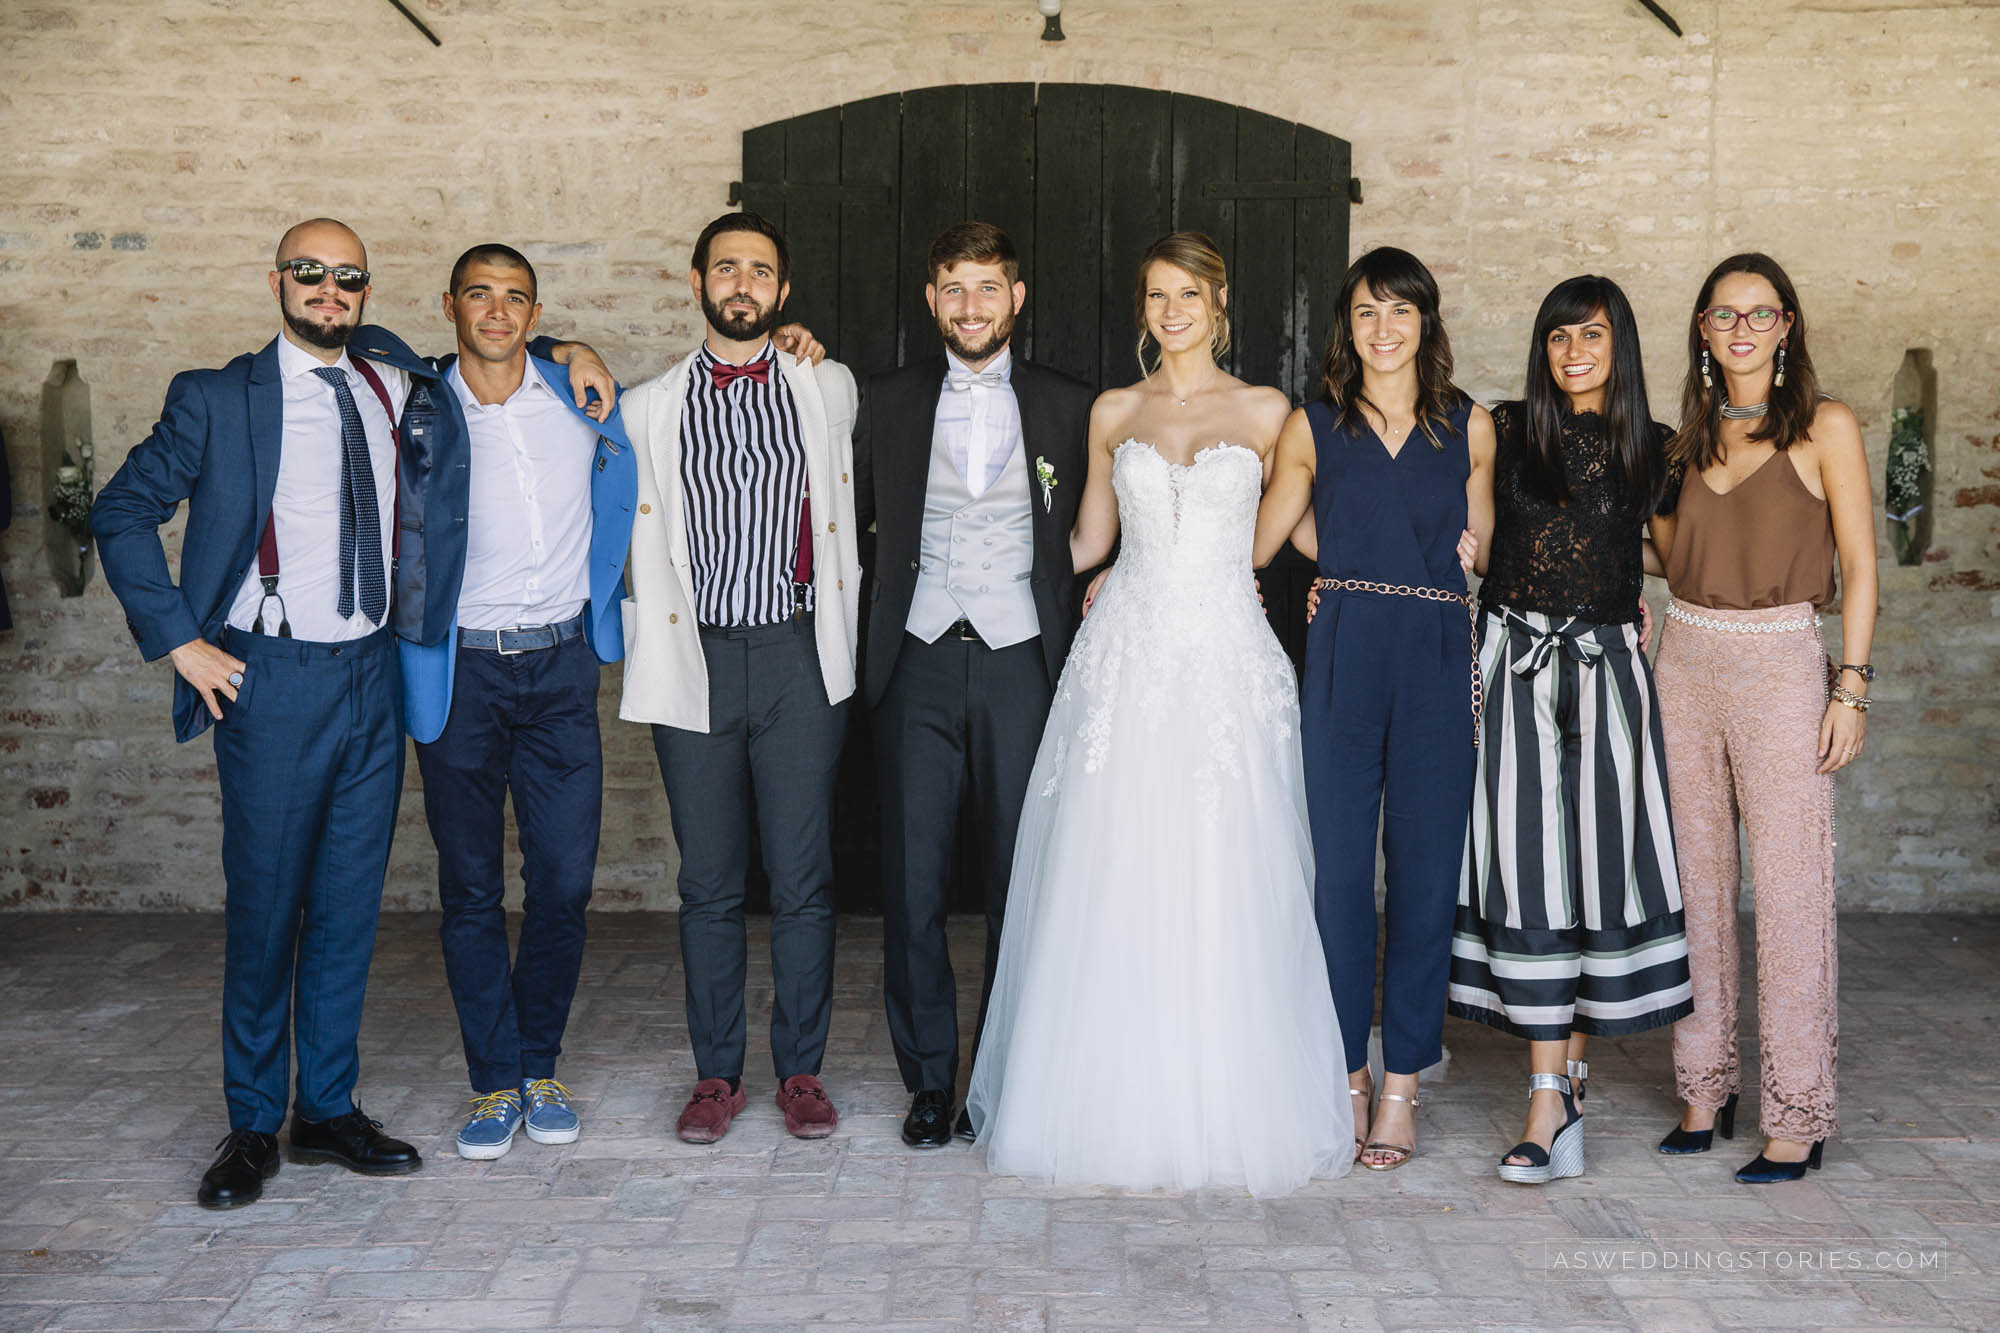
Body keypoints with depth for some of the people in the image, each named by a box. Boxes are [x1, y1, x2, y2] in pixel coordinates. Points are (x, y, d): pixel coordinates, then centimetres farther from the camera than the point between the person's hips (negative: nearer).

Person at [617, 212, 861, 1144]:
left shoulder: (829, 389, 8)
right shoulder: (648, 407, 6)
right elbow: (629, 537, 11)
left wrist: (843, 642, 14)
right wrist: (647, 654, 3)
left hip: (798, 657, 0)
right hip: (696, 659, 0)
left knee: (803, 882, 3)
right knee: (708, 884, 7)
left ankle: (802, 1071, 17)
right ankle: (717, 1074, 19)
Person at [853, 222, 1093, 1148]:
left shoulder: (1067, 408, 8)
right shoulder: (887, 404, 9)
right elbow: (846, 515, 16)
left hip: (1020, 662, 0)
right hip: (918, 663, 1)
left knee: (1019, 880, 3)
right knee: (912, 881, 1)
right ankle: (929, 1080, 13)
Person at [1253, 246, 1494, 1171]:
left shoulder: (1470, 426, 9)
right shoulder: (1311, 427, 7)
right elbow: (1256, 544, 10)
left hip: (1438, 661, 1)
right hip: (1342, 660, 0)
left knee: (1426, 868, 2)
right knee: (1341, 868, 0)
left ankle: (1402, 1084, 12)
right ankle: (1348, 1072, 13)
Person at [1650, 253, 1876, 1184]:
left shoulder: (1824, 426, -2)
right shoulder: (1694, 433, 12)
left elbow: (1858, 568, -4)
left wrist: (1852, 686, -9)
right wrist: (1650, 496, 7)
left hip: (1780, 665, -5)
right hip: (1686, 661, 5)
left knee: (1789, 889, -3)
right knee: (1696, 881, 8)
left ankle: (1798, 1115, 5)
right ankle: (1706, 1088, 18)